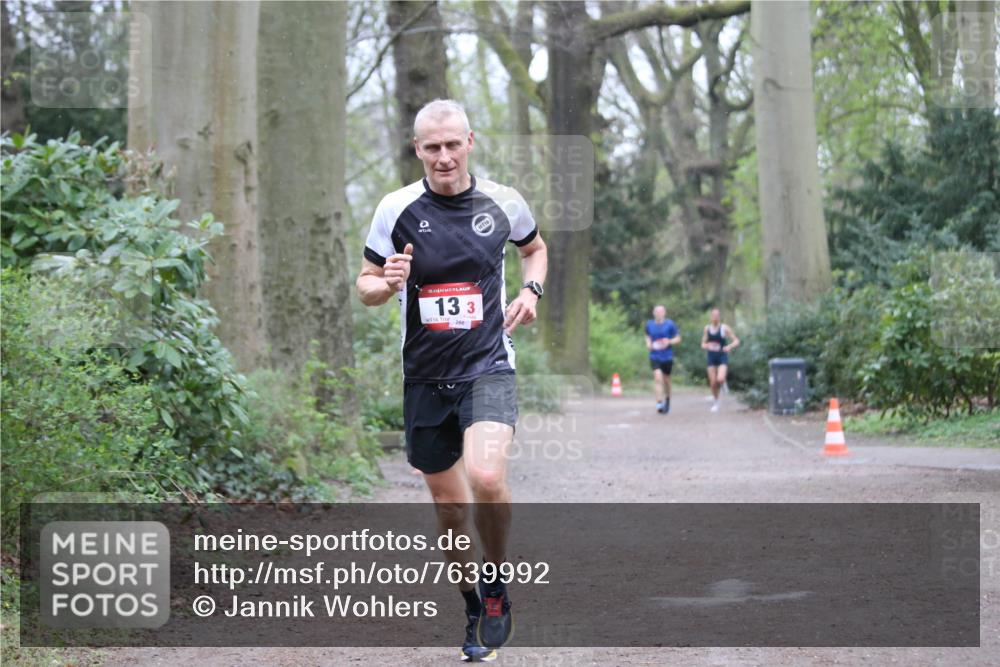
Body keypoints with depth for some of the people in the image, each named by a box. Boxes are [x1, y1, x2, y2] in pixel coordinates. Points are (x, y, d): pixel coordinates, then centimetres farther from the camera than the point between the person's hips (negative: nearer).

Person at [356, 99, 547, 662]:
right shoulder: (397, 209, -4)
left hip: (489, 367, -1)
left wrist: (532, 290, 2)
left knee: (486, 477, -26)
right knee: (451, 508, 9)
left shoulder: (504, 202, 0)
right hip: (426, 377, 1)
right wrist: (387, 284, -18)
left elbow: (535, 247, 21)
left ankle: (496, 580, 0)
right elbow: (365, 285, 5)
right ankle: (475, 611, 31)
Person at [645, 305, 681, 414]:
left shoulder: (670, 324, -5)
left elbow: (678, 339, 1)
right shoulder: (649, 325, 3)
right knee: (658, 377, -18)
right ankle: (659, 402, -21)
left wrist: (669, 342, -18)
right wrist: (648, 343, 0)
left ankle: (667, 399, 37)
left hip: (667, 357, 0)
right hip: (654, 356, 0)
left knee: (666, 379, 11)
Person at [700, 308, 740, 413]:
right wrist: (708, 346, -14)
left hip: (722, 356, -3)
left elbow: (736, 341, -2)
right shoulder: (707, 328, 4)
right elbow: (703, 344, 9)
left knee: (720, 379, -22)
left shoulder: (724, 328, -5)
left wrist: (729, 346, -22)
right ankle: (715, 402, 20)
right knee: (713, 382, 1)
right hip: (712, 356, 3)